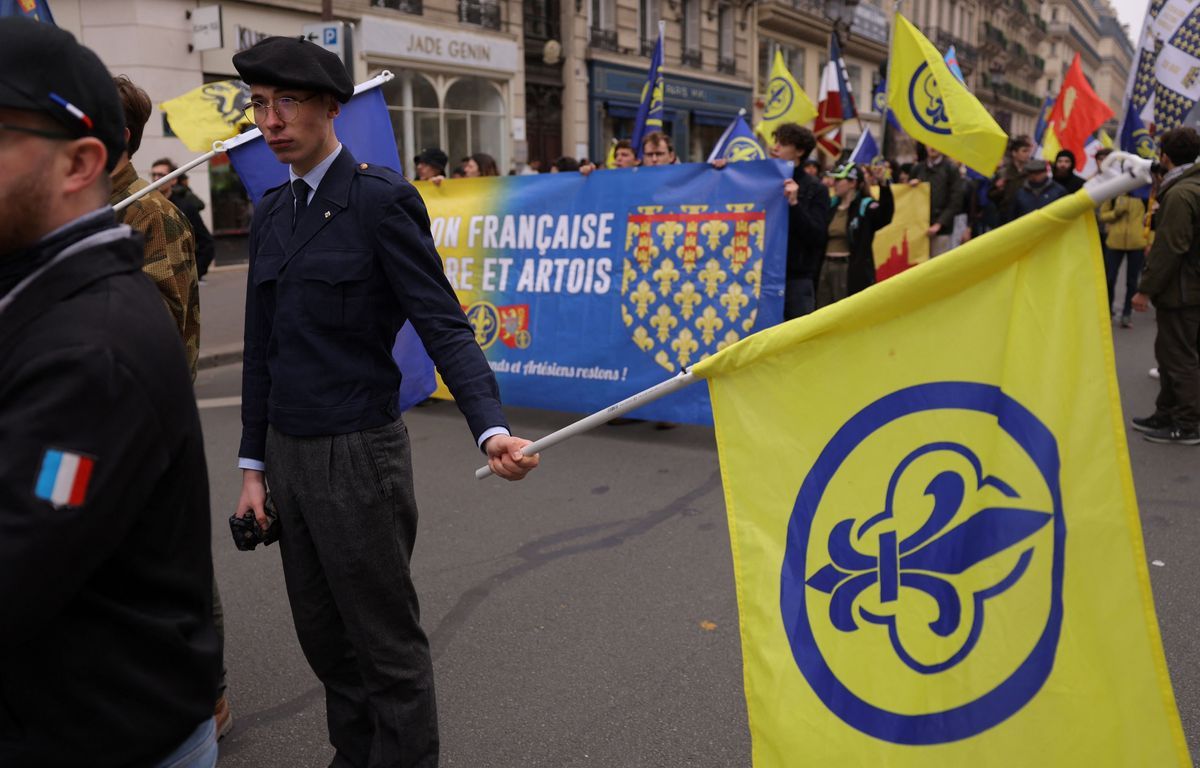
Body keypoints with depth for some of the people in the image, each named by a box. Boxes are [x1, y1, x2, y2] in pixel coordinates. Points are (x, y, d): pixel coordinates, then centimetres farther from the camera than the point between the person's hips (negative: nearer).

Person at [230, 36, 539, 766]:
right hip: (286, 453, 7)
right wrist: (254, 465, 13)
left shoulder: (381, 198, -11)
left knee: (386, 641, 7)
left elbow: (444, 327, -17)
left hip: (357, 456, -7)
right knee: (323, 635, 19)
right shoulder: (271, 211, 10)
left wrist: (492, 429, -32)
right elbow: (262, 347, 13)